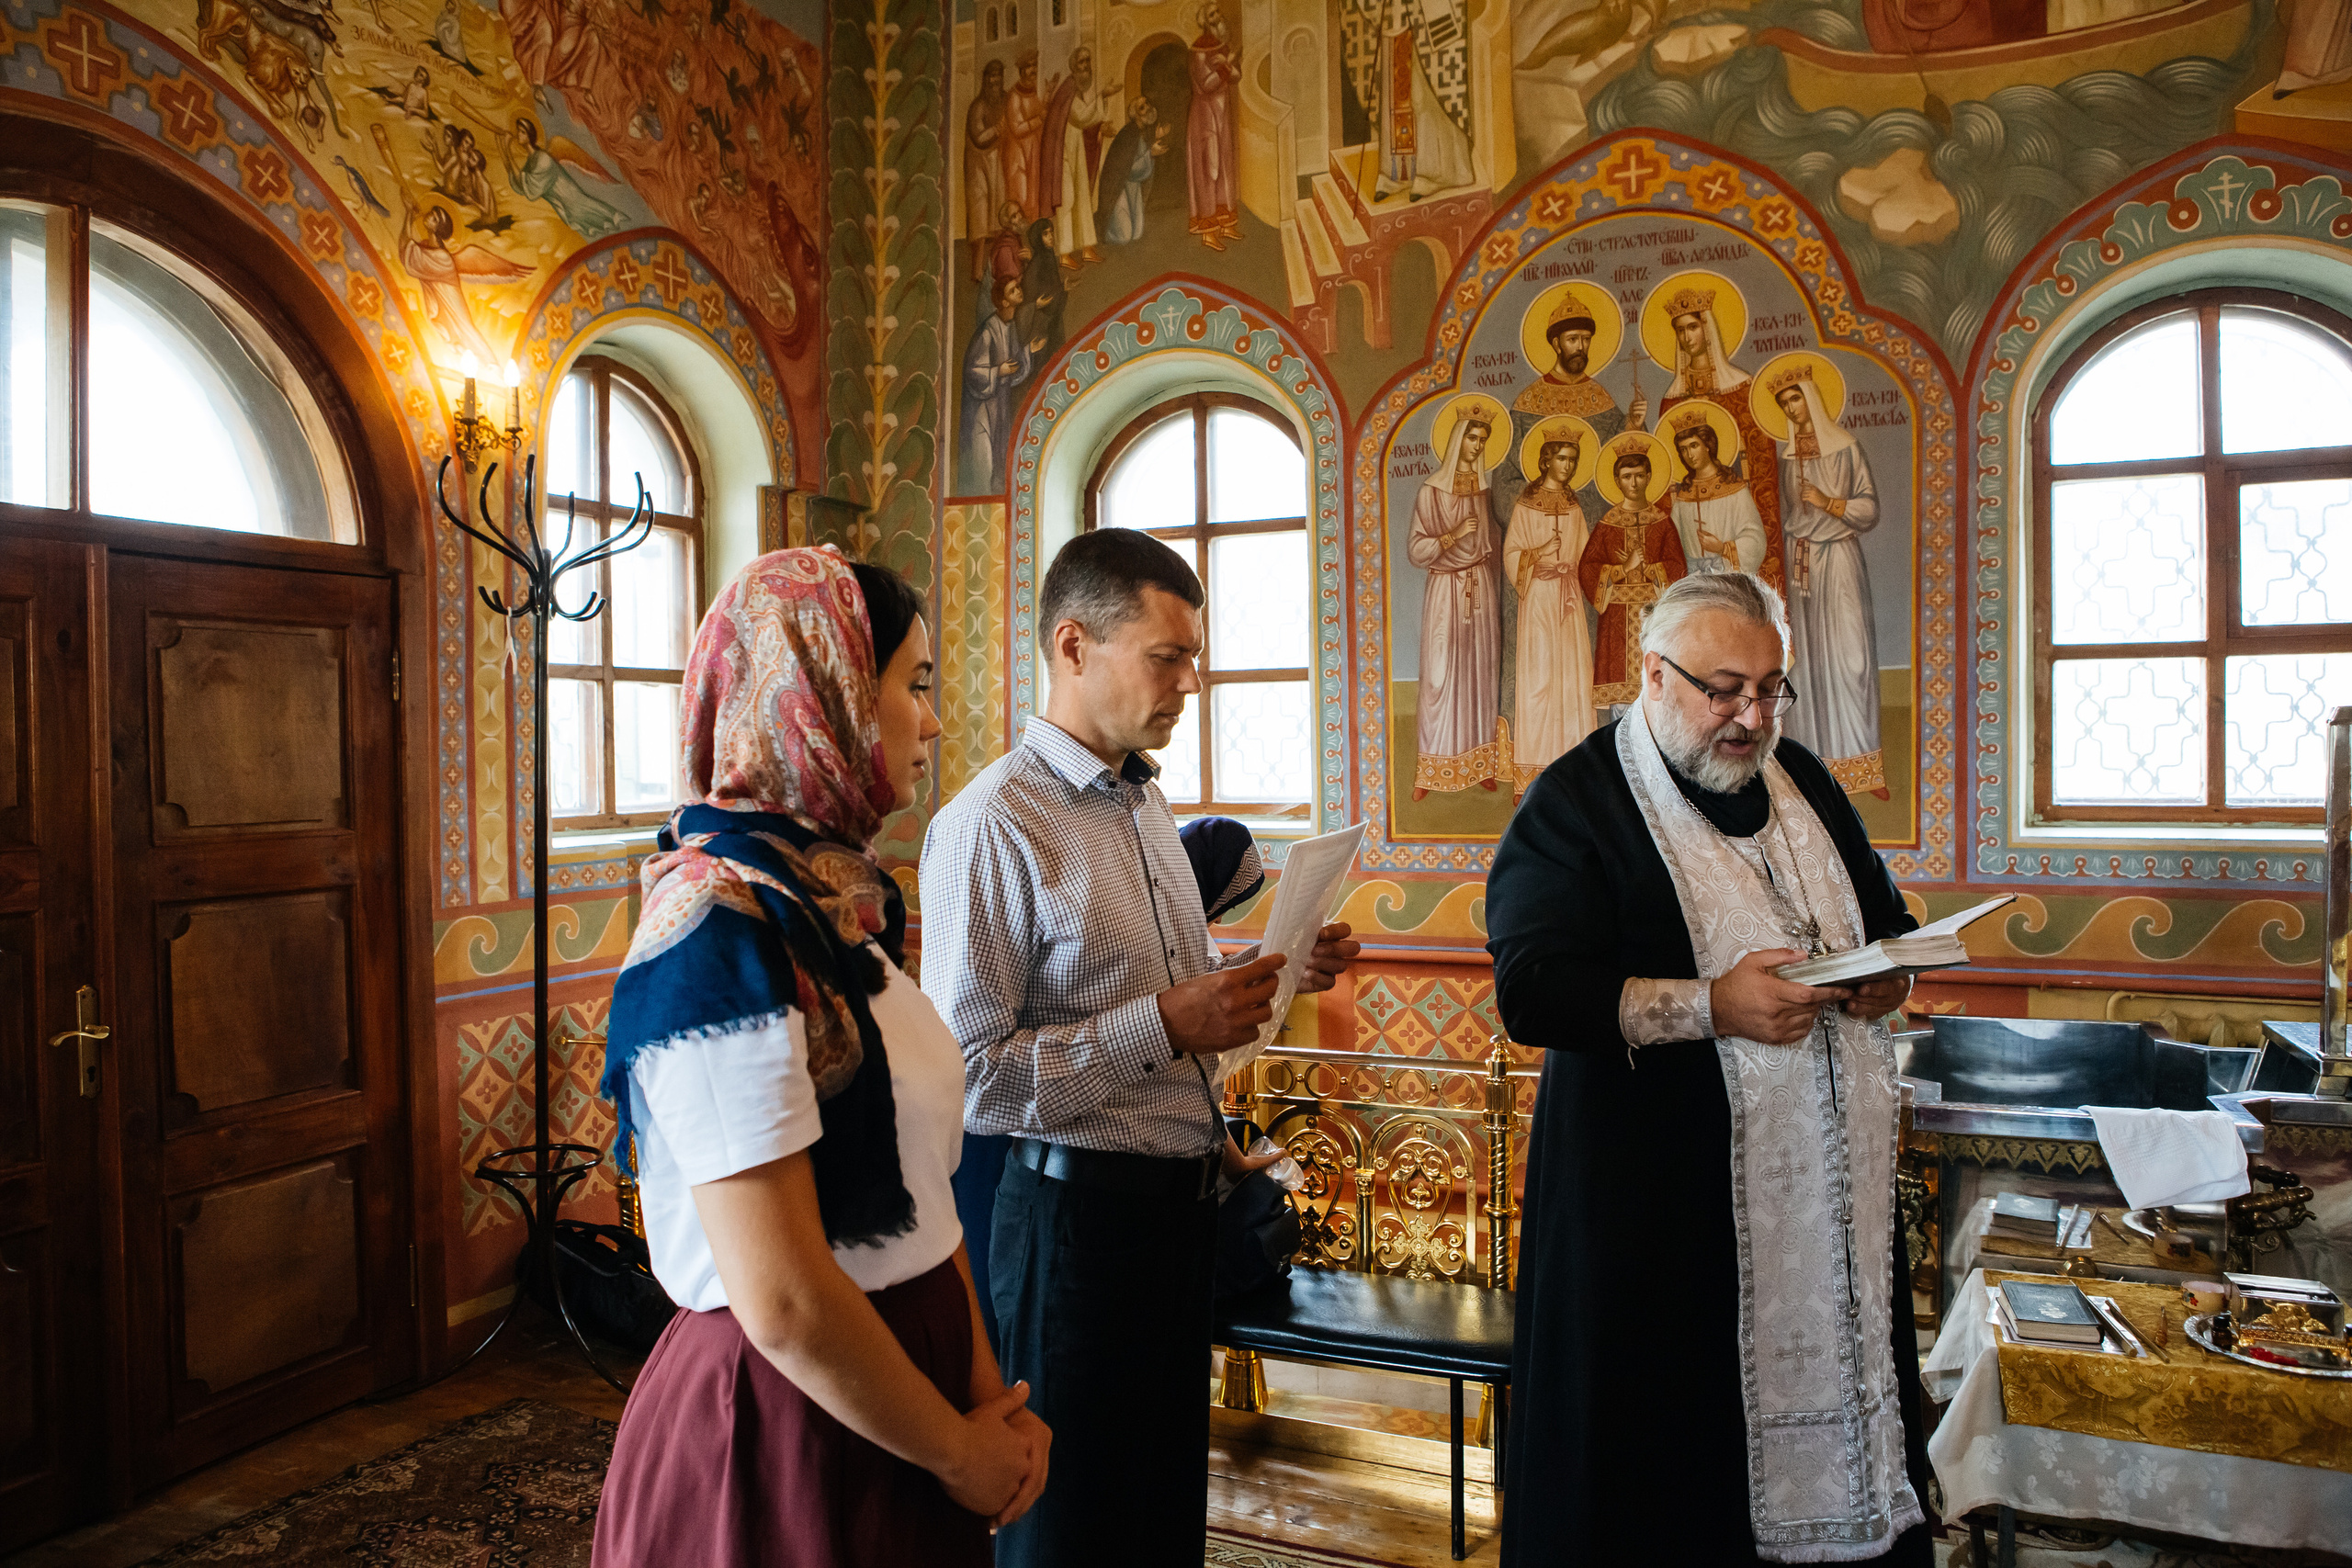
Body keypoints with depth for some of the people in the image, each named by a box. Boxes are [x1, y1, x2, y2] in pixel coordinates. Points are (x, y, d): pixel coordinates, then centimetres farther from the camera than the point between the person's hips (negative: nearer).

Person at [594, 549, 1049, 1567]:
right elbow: (784, 1305, -25)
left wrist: (984, 1385, -1)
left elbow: (918, 1183, 7)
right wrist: (959, 1454, -12)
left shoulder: (830, 901, 4)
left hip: (903, 1357, 8)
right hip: (786, 1420, -8)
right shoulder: (721, 932, -23)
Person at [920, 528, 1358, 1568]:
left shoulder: (1147, 803, 11)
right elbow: (966, 1076, -22)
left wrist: (1277, 973, 3)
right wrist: (1163, 1026, -25)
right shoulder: (991, 823, -18)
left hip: (1182, 1198, 8)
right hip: (1079, 1210, -8)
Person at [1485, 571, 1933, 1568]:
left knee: (1832, 1385, 13)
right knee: (1670, 1457, 2)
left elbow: (1884, 916, 25)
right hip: (1660, 1198, -6)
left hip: (1826, 1178, 6)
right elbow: (1531, 990, -18)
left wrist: (1889, 973, 1)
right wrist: (1710, 1007, -24)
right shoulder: (1574, 803, -8)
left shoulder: (1800, 779, 13)